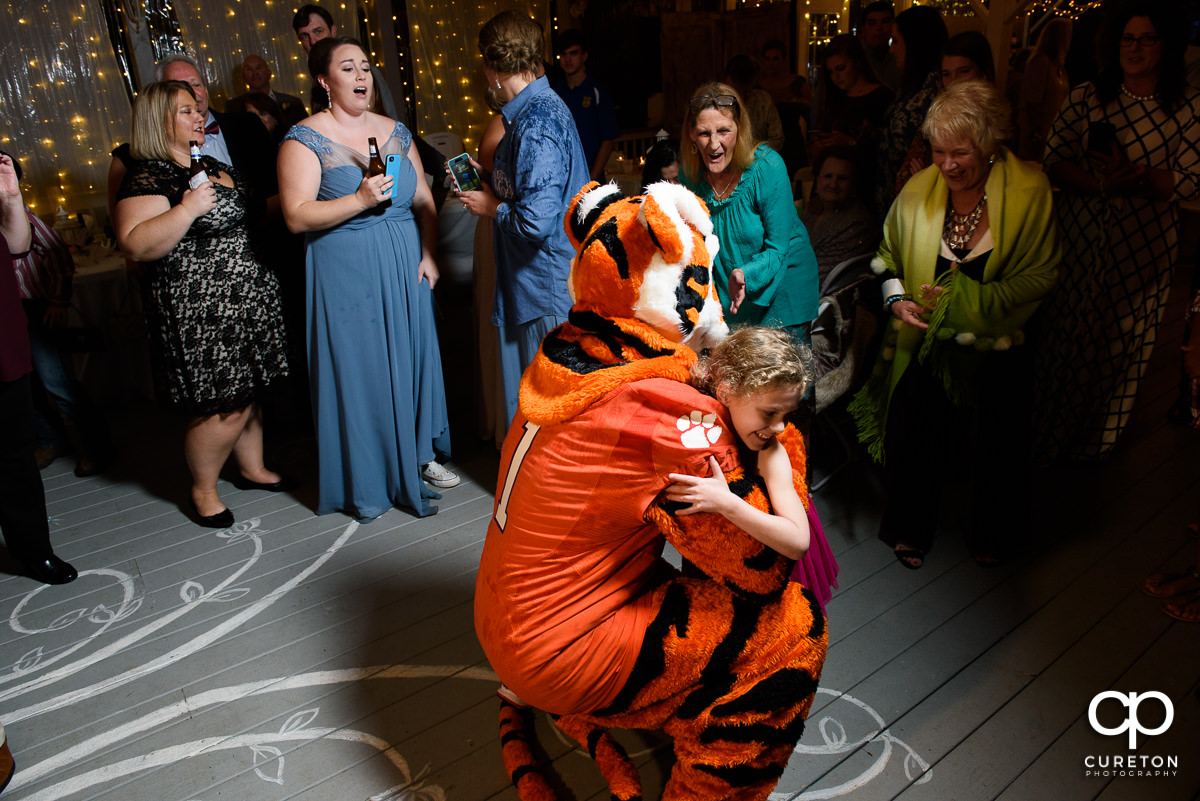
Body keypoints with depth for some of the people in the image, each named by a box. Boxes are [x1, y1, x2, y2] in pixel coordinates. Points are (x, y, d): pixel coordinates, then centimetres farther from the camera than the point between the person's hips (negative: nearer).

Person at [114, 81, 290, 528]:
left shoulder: (212, 166, 14)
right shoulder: (148, 179, -12)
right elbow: (136, 246, -24)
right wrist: (187, 209, -29)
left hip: (244, 298, 9)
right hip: (198, 311, -8)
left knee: (249, 392, 16)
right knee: (225, 407, -5)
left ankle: (252, 469, 33)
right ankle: (203, 490, 17)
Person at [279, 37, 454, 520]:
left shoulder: (395, 131, 9)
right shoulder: (305, 139, -7)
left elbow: (423, 200, 12)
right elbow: (297, 216, -15)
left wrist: (428, 255, 0)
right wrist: (360, 199, -24)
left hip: (404, 271, 5)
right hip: (346, 275, -5)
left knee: (411, 358, 11)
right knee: (357, 369, 2)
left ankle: (419, 454, 29)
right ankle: (367, 480, 16)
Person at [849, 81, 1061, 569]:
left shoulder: (1030, 191, -12)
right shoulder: (917, 192, -6)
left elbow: (1039, 276, -11)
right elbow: (889, 257, 7)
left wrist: (967, 300, -20)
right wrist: (897, 299, -12)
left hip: (994, 350, -1)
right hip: (925, 345, 1)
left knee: (992, 450, 11)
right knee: (915, 440, 6)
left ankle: (992, 536, 40)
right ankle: (911, 529, 34)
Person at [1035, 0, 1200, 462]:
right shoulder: (1085, 98, 1)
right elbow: (1054, 162, -5)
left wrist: (1136, 174, -23)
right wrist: (1102, 186, -21)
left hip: (1144, 247, 0)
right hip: (1079, 237, 0)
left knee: (1121, 343, 10)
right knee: (1067, 336, 6)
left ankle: (1098, 439, 31)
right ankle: (1048, 438, 25)